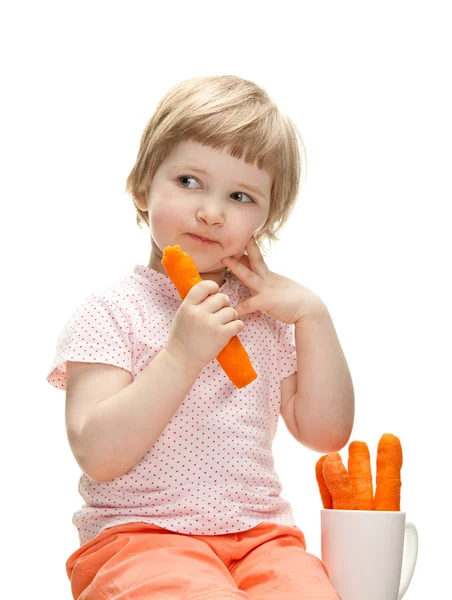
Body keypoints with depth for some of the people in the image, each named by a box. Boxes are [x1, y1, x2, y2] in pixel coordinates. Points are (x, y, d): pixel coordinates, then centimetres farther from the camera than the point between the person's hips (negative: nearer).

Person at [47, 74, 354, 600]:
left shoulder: (266, 313, 12)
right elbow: (98, 456, -14)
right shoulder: (110, 312, -3)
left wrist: (313, 314, -1)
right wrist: (181, 355, -22)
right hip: (138, 533, -4)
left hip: (259, 536, 4)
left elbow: (325, 433, 8)